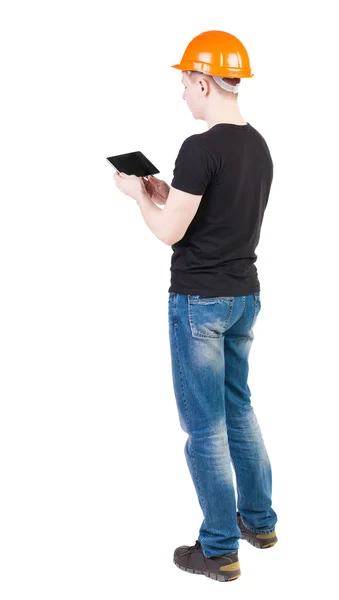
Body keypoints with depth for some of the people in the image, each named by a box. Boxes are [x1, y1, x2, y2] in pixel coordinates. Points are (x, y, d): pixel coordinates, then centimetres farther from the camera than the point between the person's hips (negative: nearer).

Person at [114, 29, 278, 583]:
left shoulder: (201, 148, -19)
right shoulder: (260, 147, 7)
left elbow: (170, 232, -15)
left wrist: (139, 195, 3)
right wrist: (170, 195, 17)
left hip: (199, 301, -8)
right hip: (245, 295, 8)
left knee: (205, 426, 1)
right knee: (239, 409, 21)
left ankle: (220, 550, 12)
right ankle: (260, 521, 32)